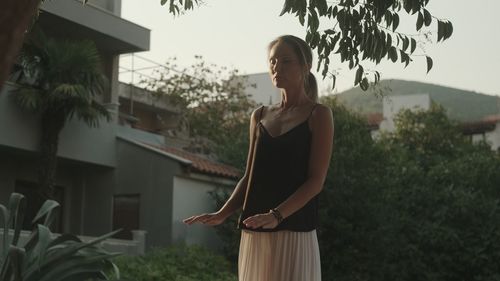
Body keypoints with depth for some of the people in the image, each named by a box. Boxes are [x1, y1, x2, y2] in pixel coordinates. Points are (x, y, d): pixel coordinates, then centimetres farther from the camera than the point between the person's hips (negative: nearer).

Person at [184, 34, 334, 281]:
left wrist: (276, 215, -22)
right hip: (254, 234, 5)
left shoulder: (318, 115, 0)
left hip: (293, 232, -5)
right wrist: (222, 214, 3)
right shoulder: (259, 117, 15)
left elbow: (316, 181, -9)